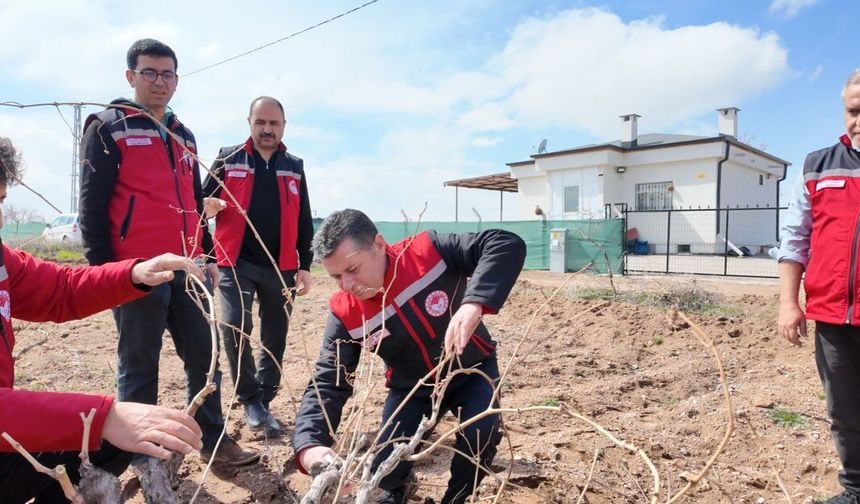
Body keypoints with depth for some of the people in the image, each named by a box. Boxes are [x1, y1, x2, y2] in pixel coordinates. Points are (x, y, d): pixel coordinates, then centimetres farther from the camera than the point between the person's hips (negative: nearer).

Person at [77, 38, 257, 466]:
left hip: (188, 267, 6)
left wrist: (208, 255, 17)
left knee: (204, 356, 9)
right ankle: (141, 453, 19)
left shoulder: (184, 136, 19)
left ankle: (213, 439, 22)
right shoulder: (108, 128, 1)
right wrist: (102, 267, -12)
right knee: (139, 366, 4)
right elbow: (92, 205, -6)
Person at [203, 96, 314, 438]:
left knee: (275, 338, 7)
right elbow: (204, 199, 10)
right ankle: (250, 400, 5)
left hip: (281, 267, 2)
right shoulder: (228, 159, 5)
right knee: (234, 327, -16)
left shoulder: (294, 167, 11)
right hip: (237, 263, -2)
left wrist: (304, 266, 5)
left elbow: (304, 222, 11)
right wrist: (208, 206, -16)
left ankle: (264, 402, 23)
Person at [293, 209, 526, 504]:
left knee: (481, 434, -27)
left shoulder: (428, 251, -30)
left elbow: (507, 244, -36)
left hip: (471, 370, -1)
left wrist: (474, 303, -52)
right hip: (412, 388, 2)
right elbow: (328, 384, -22)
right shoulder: (345, 314, -23)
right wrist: (309, 446, -41)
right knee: (386, 471, -9)